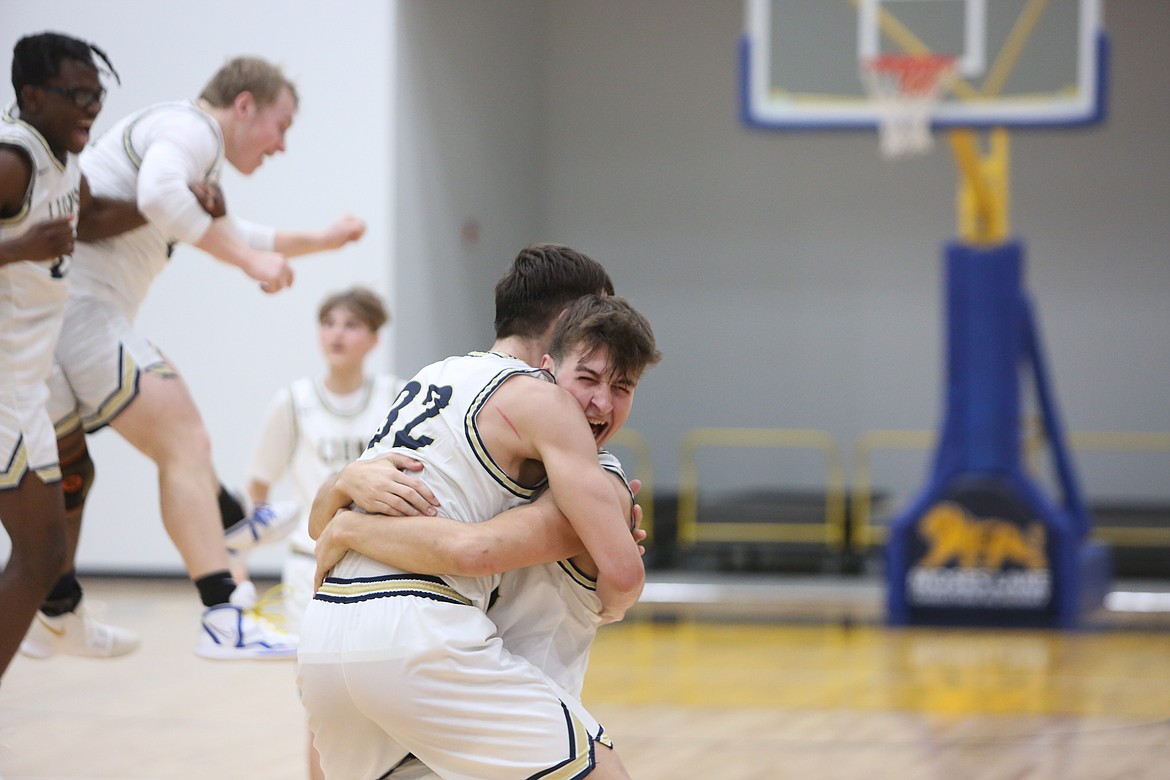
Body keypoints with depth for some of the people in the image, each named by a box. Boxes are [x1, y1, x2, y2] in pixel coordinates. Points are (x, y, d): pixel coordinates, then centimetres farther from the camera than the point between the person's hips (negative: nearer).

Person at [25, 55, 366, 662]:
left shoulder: (192, 148, 30)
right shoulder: (191, 128, -3)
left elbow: (219, 233, 47)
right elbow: (158, 195, -25)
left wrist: (318, 241, 45)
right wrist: (248, 257, -19)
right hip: (82, 309, -11)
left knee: (67, 474, 24)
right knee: (185, 444, -15)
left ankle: (55, 612, 38)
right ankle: (225, 619, -25)